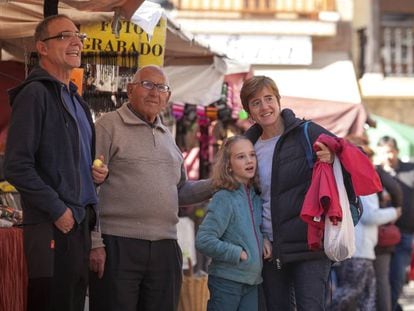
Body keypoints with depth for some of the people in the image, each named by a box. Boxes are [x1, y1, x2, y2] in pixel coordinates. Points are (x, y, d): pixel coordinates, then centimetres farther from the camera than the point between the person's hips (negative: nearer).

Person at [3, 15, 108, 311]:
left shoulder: (76, 100, 19)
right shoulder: (35, 94, -9)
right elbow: (17, 166, -16)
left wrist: (98, 172, 8)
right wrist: (57, 210, -16)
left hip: (80, 223, 9)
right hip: (51, 227, -9)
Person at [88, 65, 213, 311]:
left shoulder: (167, 137, 20)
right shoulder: (109, 126, -2)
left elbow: (181, 191, 27)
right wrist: (94, 243, -15)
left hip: (165, 249, 7)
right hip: (118, 245, -7)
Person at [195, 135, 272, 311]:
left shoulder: (256, 197, 8)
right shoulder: (224, 199, -12)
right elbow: (203, 241, -18)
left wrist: (265, 240, 3)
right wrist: (238, 254, -16)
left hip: (252, 281, 7)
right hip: (226, 281, -7)